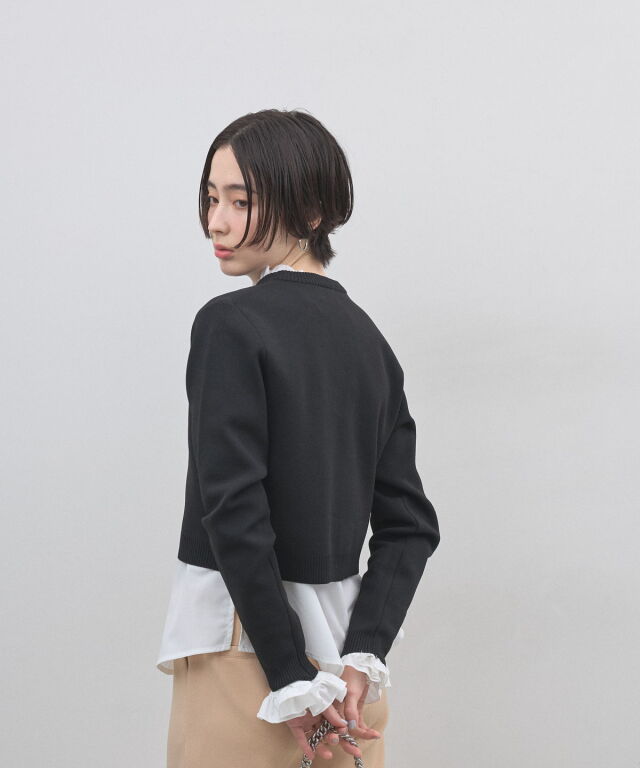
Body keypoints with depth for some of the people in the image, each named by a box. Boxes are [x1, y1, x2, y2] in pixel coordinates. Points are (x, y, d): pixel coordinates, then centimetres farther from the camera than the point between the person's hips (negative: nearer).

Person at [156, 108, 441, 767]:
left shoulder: (231, 323, -13)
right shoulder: (368, 336, 7)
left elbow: (234, 510, -20)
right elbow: (410, 524, 3)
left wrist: (293, 681, -16)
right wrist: (361, 658, -4)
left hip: (246, 642, -6)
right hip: (341, 633, 6)